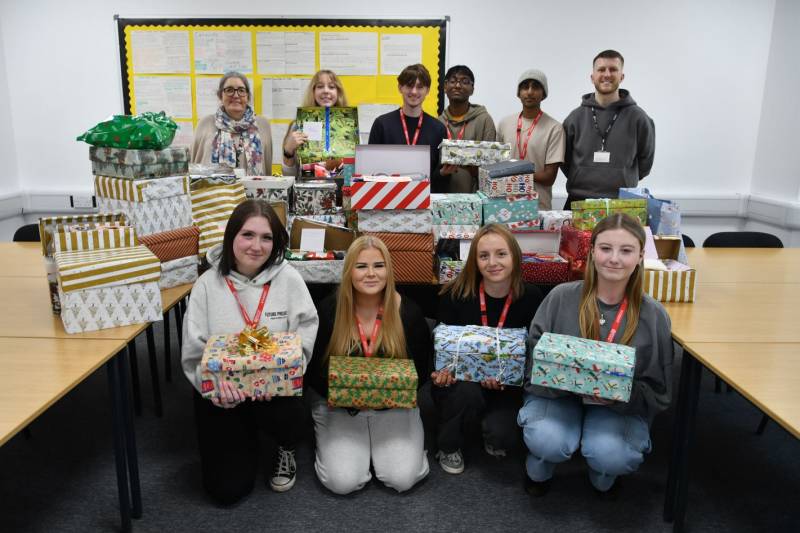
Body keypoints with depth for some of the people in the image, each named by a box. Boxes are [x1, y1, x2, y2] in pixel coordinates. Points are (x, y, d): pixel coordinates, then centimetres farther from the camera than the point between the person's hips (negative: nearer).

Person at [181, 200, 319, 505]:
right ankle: (246, 438, 33)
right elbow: (194, 351, -7)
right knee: (227, 490, -4)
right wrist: (215, 384, -26)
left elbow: (304, 341, -9)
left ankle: (286, 451, 8)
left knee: (290, 418, -34)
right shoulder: (208, 285, -7)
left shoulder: (289, 280, -9)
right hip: (221, 393, 1)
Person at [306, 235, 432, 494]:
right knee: (343, 482, -17)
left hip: (393, 406, 1)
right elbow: (313, 368, -3)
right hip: (339, 406, 0)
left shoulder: (407, 311, -7)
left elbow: (422, 366, 2)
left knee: (402, 479, -16)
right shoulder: (329, 310, -9)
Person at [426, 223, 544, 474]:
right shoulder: (455, 294, -14)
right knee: (467, 390, -35)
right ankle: (448, 447, -2)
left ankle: (494, 437, 16)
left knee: (503, 437, -25)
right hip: (458, 379, 0)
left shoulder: (531, 298, -11)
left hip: (506, 387, 1)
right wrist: (439, 371, -27)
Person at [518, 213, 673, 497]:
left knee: (610, 455, -29)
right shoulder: (562, 297, -11)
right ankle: (539, 470, 10)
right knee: (548, 441, -30)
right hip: (556, 394, 0)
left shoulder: (654, 315, -9)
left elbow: (657, 391, -3)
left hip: (621, 406, 1)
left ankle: (603, 477, 11)